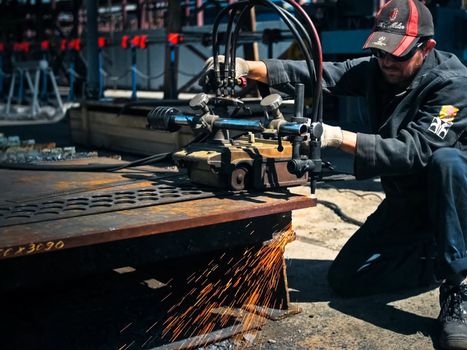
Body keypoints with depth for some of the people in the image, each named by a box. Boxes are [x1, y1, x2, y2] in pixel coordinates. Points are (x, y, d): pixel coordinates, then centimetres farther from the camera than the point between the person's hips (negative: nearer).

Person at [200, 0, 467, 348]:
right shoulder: (375, 69, -6)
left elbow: (415, 150, -36)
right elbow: (317, 74, -20)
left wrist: (338, 137, -44)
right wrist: (247, 67, -34)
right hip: (404, 199, 6)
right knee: (344, 279, -1)